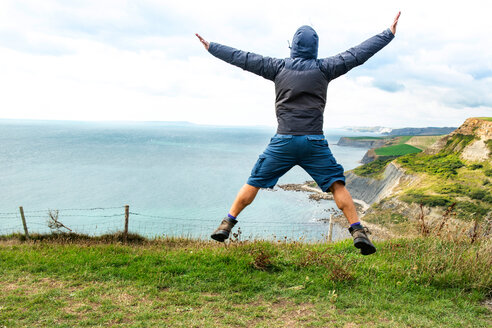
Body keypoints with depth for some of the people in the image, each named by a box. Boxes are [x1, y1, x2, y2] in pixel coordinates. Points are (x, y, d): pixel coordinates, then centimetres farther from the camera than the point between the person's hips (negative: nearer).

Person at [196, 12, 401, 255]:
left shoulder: (278, 67, 7)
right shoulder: (324, 68, 5)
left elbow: (243, 59, 12)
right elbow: (358, 54, 9)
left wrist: (210, 47, 23)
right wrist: (389, 34, 19)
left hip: (283, 141, 1)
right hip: (314, 142, 0)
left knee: (254, 183, 11)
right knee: (337, 185, 7)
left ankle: (226, 225, 13)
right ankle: (358, 232, -1)